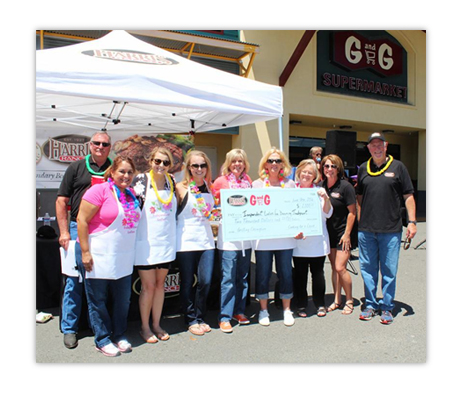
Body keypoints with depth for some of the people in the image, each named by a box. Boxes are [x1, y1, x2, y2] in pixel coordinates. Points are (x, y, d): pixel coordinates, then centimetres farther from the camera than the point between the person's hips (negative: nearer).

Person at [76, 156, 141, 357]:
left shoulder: (131, 194, 9)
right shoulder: (100, 190, -11)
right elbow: (82, 220, -13)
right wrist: (85, 252, -16)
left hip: (123, 258, 6)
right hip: (98, 256, -6)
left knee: (123, 299, 13)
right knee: (98, 300, 7)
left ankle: (119, 335, 31)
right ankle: (102, 340, 22)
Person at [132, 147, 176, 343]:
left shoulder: (172, 181, 6)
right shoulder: (141, 179, -7)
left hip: (166, 242, 4)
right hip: (146, 242, -4)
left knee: (160, 284, 13)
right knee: (148, 286, 4)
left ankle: (156, 325, 29)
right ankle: (144, 327, 23)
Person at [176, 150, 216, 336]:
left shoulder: (210, 187, 10)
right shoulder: (181, 188, -4)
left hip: (206, 240, 4)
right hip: (186, 242, -4)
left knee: (205, 282, 4)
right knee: (188, 283, 5)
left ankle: (200, 318, 23)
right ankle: (191, 320, 21)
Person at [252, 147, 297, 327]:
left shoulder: (290, 184, 8)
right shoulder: (256, 184, 4)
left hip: (285, 237, 1)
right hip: (262, 238, -1)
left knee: (285, 273, 7)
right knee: (263, 274, 6)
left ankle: (287, 309, 24)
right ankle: (263, 310, 23)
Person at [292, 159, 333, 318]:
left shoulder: (319, 190, 7)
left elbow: (327, 214, 2)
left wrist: (326, 199, -14)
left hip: (317, 239, 0)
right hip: (298, 240, 0)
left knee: (318, 272, 6)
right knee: (299, 274, 4)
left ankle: (320, 304, 22)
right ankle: (301, 305, 19)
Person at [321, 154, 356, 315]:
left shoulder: (345, 186, -12)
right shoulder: (321, 186, 2)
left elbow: (352, 212, -11)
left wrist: (347, 234, -13)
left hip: (343, 232, -5)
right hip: (329, 232, 5)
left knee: (340, 267, -9)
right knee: (334, 267, 10)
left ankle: (349, 300, 10)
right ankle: (337, 300, 22)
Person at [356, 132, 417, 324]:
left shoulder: (397, 167, 3)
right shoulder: (363, 169, 10)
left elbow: (408, 196, 3)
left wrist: (412, 221, -5)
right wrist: (359, 222, 11)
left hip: (391, 230, -2)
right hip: (366, 230, 3)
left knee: (389, 271, 5)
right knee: (367, 269, 9)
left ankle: (387, 307, 19)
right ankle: (371, 304, 23)